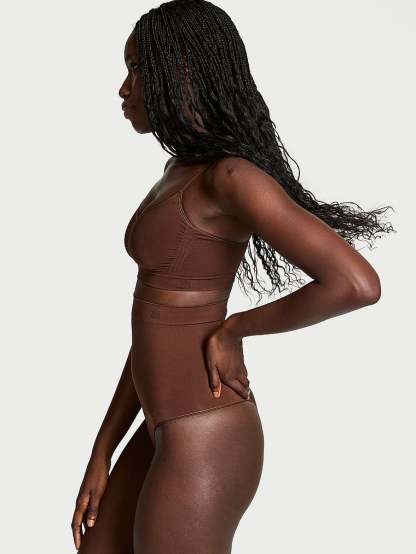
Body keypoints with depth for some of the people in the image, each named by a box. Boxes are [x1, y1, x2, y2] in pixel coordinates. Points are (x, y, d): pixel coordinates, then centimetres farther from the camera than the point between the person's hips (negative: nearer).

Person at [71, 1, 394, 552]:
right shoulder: (183, 175, 13)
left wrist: (232, 330, -14)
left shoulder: (232, 176, -18)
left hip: (200, 450, -10)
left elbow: (359, 284, -29)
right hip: (175, 434, 10)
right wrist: (101, 455, 13)